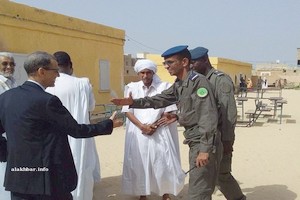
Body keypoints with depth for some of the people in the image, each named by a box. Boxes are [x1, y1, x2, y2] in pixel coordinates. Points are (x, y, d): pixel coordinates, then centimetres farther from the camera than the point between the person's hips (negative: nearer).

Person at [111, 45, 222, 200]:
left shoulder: (198, 81, -15)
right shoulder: (178, 85, 12)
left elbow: (208, 117, -22)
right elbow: (159, 100, 20)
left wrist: (205, 149, -26)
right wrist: (132, 102, 7)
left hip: (203, 143, -9)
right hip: (195, 141, 9)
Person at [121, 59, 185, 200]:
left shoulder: (164, 87, -1)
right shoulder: (131, 87, 4)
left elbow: (168, 111, -1)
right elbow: (128, 111, 1)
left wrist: (154, 126, -11)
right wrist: (142, 126, -12)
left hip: (159, 132, -1)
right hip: (138, 133, 1)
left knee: (163, 163, 1)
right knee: (139, 163, 5)